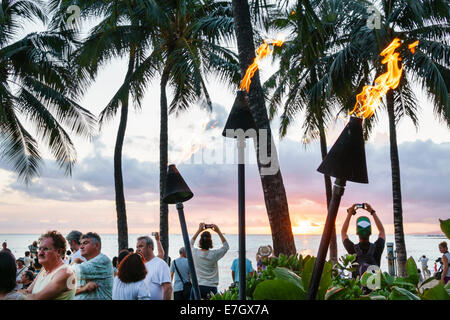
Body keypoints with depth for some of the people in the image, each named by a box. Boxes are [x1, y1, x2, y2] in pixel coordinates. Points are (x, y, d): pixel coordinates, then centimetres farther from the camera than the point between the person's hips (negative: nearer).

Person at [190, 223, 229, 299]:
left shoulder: (195, 252, -2)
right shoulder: (214, 254, -7)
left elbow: (190, 243, 22)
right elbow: (226, 246, 10)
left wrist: (199, 231, 23)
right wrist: (218, 232, 8)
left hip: (196, 287, 2)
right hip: (211, 288, -2)